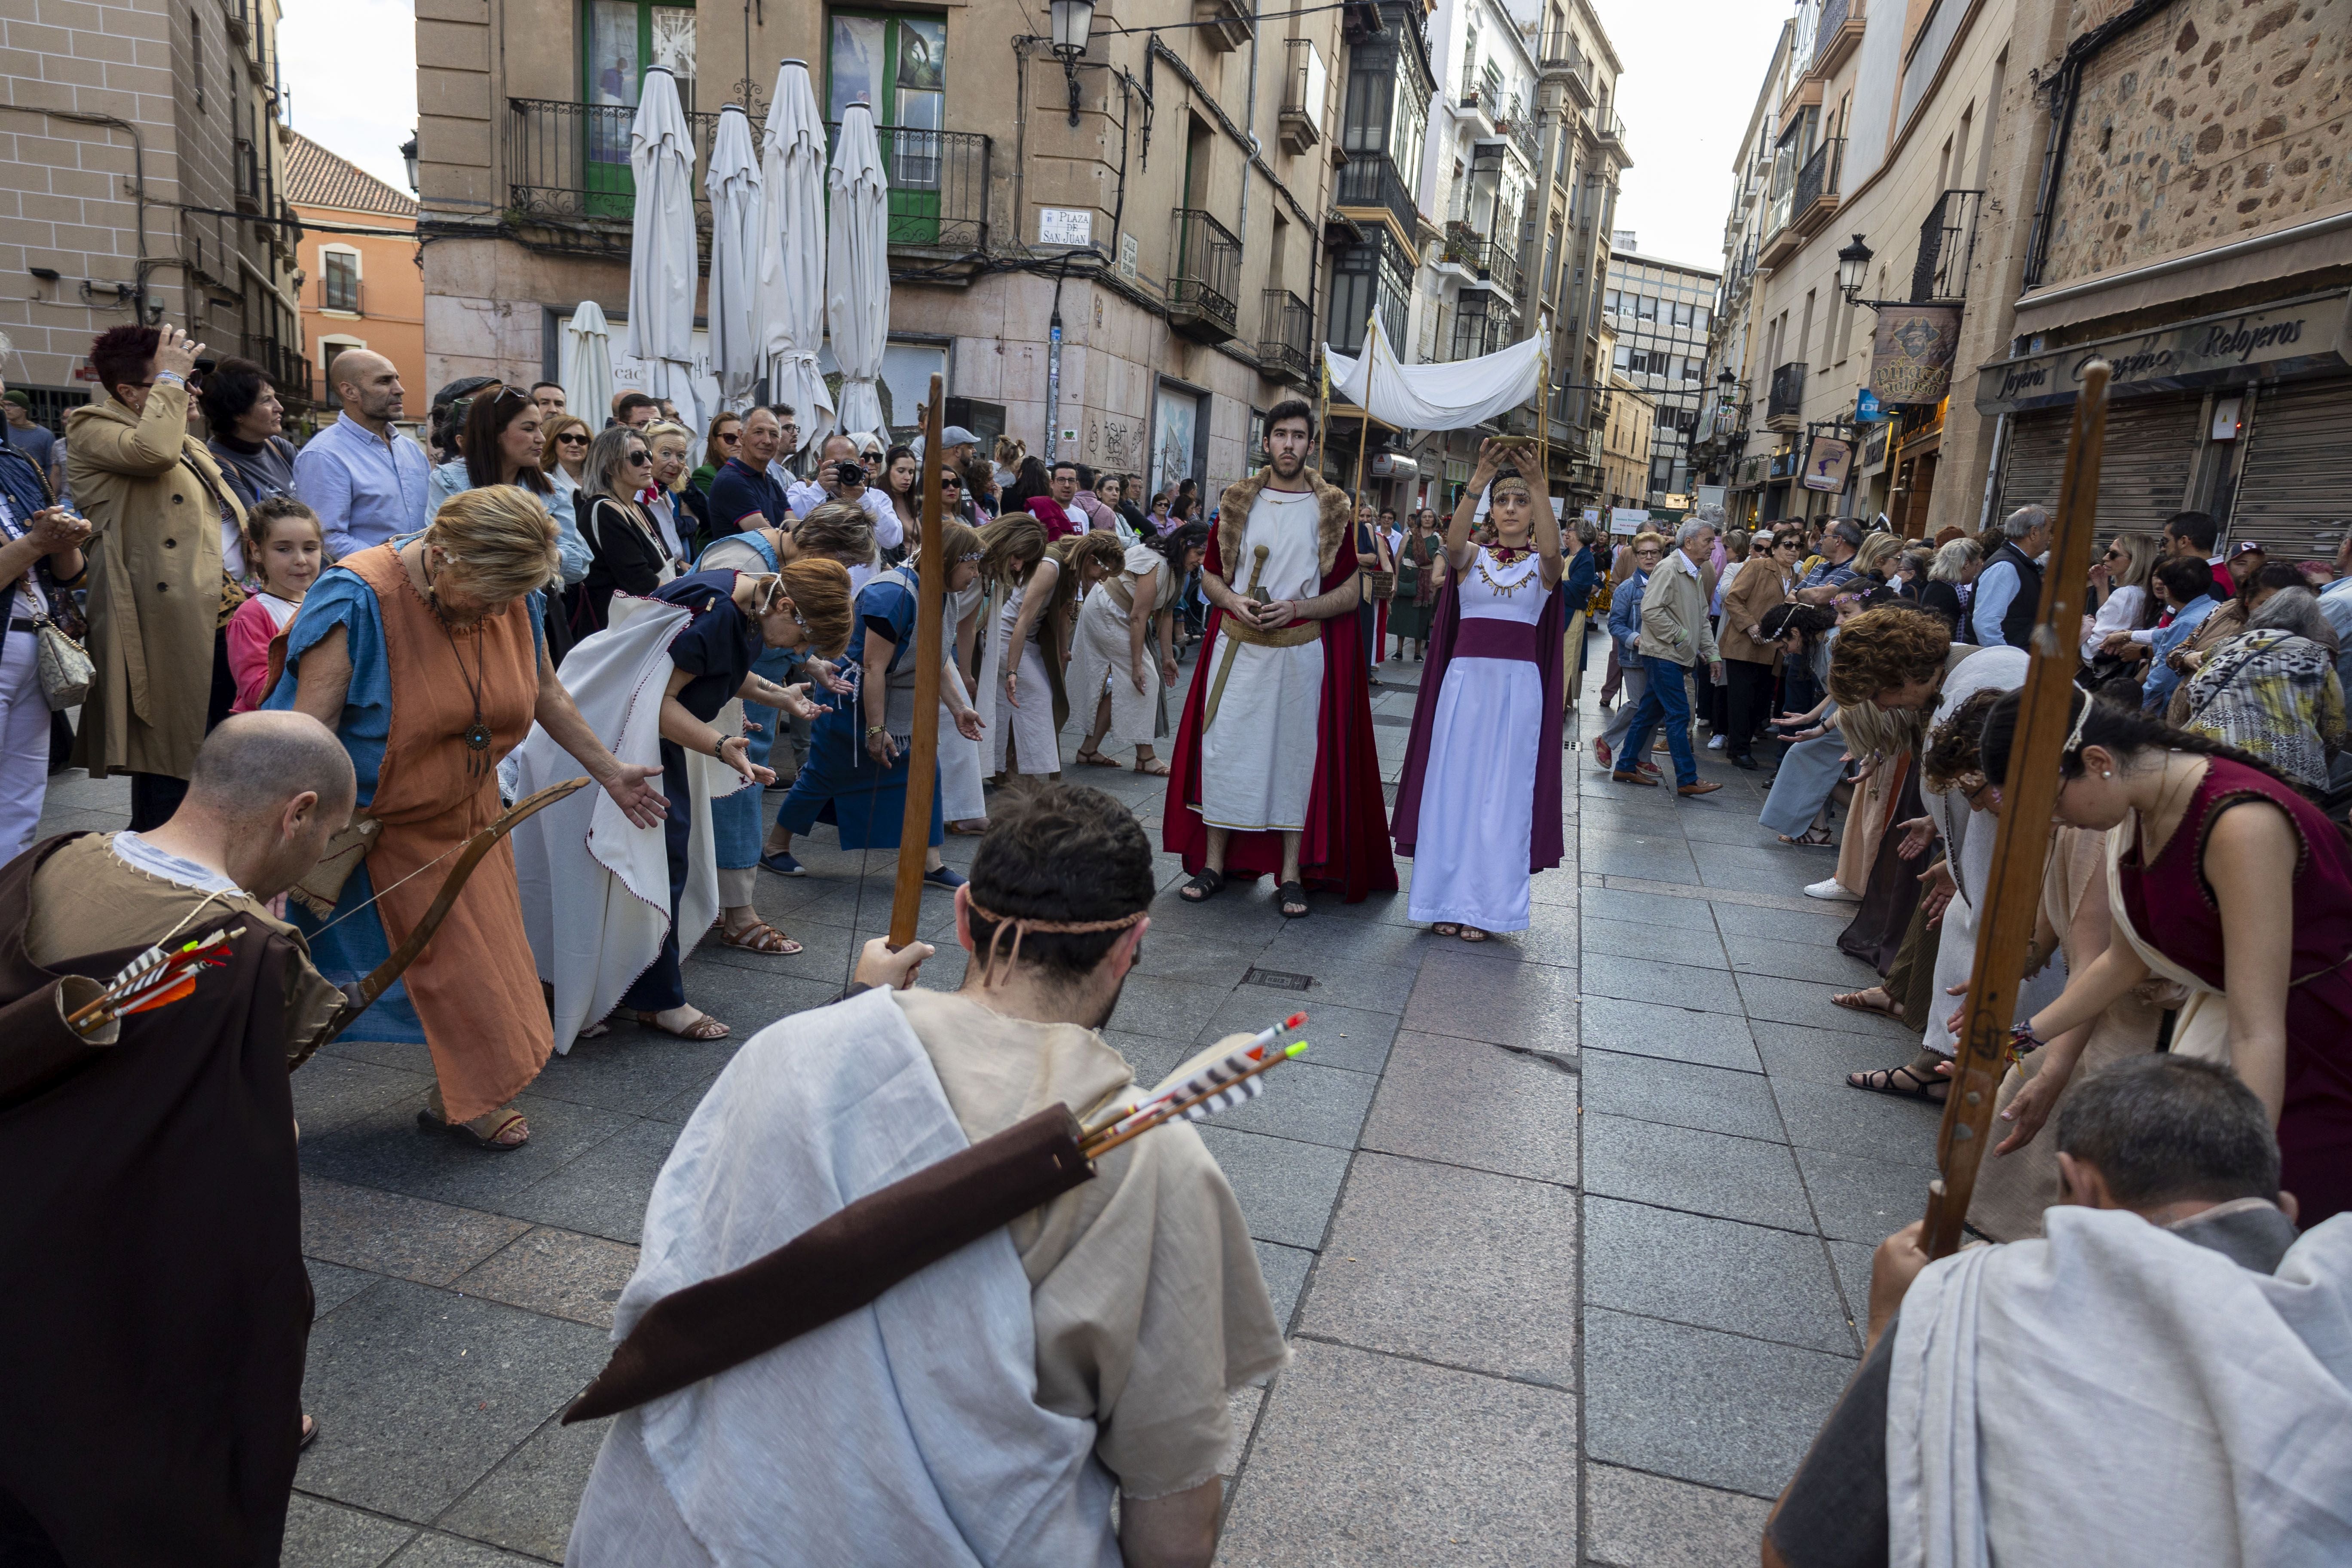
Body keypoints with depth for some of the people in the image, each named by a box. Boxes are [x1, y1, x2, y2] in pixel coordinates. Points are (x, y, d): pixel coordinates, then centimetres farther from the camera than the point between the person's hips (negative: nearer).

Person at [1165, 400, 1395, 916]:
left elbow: (1351, 592, -1)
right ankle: (1214, 863, 13)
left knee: (1297, 753, 2)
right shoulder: (1237, 502, 7)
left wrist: (1296, 608, -15)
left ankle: (1291, 874, 10)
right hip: (1237, 647, 2)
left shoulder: (1332, 509, 2)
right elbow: (1210, 575, 11)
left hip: (1301, 649, -1)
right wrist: (1234, 601, -10)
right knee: (1224, 747, 3)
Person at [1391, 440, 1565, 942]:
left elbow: (1552, 549, -19)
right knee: (1453, 786, 2)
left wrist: (1538, 484, -30)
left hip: (1519, 685, 0)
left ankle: (1484, 904, 10)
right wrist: (1479, 478, -30)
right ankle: (1447, 898, 11)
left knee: (1503, 793, 2)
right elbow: (1453, 541, -18)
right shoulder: (1472, 557, 6)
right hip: (1465, 679, 0)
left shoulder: (1542, 565, 5)